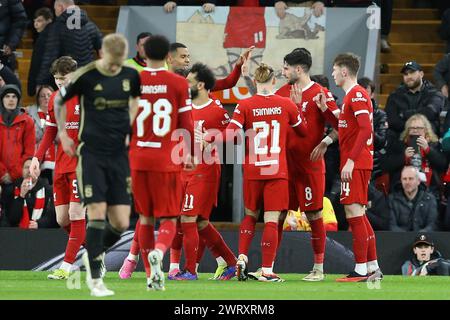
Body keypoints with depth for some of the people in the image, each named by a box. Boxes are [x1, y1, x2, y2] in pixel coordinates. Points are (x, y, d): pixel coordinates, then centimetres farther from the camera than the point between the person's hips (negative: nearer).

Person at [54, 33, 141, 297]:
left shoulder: (131, 75, 2)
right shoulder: (85, 76, -9)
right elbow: (59, 101, 7)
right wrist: (63, 133, 6)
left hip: (119, 154, 4)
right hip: (91, 154, -4)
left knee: (121, 223, -1)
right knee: (98, 213, -13)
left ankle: (95, 253, 29)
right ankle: (95, 279, -3)